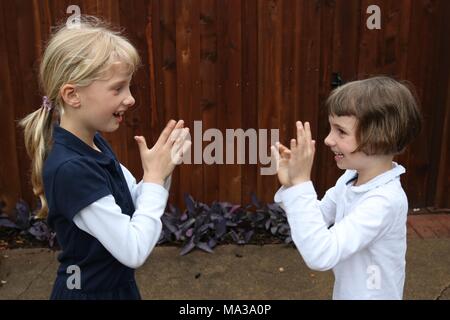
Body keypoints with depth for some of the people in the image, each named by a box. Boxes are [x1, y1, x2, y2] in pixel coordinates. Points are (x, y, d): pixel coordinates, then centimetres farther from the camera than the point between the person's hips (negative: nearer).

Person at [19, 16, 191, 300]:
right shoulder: (69, 169, -30)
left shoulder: (95, 143, -3)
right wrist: (155, 176, -21)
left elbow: (136, 203, 5)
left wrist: (163, 168, -12)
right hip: (91, 290, -8)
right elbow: (134, 251, -27)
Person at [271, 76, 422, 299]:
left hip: (370, 295, -6)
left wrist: (302, 183, -38)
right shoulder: (351, 177, -9)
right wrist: (291, 184, -17)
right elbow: (316, 219, 0)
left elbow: (320, 255, -36)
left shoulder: (385, 200, -31)